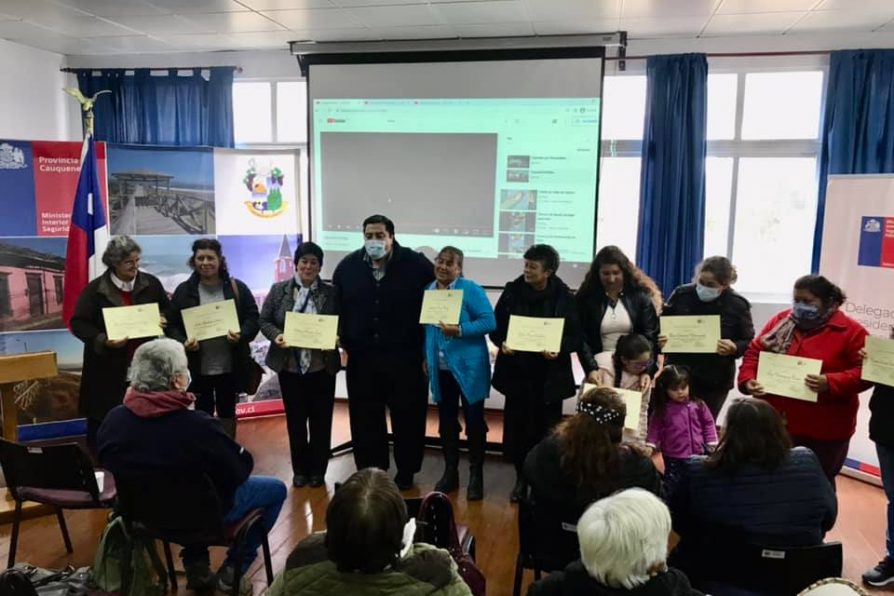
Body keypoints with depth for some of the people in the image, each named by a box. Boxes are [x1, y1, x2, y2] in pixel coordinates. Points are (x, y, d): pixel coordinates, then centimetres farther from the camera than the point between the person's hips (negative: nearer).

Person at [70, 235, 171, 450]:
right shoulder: (95, 289, -7)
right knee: (101, 418, 6)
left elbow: (167, 310, 15)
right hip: (108, 366, -2)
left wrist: (162, 320, -9)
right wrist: (103, 340, -23)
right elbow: (78, 323, -8)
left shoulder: (151, 284, 2)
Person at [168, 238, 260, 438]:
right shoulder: (184, 291, -1)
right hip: (197, 367, 0)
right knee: (203, 413, 13)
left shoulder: (237, 288, -1)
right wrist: (183, 342, -18)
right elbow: (172, 325, 0)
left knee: (228, 412, 16)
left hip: (230, 366, 0)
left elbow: (253, 318, 0)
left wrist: (242, 335, -19)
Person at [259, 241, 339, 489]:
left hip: (322, 367, -1)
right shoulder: (279, 290, 2)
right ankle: (300, 469, 25)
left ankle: (317, 470, 22)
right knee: (295, 419, 11)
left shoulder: (331, 293, 0)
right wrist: (276, 336, -15)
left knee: (320, 420, 7)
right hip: (289, 366, 1)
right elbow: (264, 320, 3)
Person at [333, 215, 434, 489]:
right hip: (361, 357, 3)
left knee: (407, 417, 8)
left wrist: (427, 348, -4)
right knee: (366, 419, 11)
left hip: (405, 357, -2)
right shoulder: (348, 266, 2)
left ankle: (406, 472, 26)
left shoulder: (416, 264, -7)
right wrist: (343, 342, 8)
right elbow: (337, 307, 12)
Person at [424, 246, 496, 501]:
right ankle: (450, 472, 27)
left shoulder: (471, 289, -10)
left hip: (469, 367, -5)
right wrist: (426, 358, 10)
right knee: (446, 422, 13)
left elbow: (489, 322, -15)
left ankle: (476, 476, 17)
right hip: (440, 369, 5)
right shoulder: (428, 291, 7)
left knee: (474, 422, 4)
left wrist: (459, 331, -25)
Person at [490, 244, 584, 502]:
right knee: (516, 426, 6)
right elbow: (496, 325, 5)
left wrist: (559, 350, -21)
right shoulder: (512, 291, -1)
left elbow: (576, 336, -3)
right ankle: (521, 478, 25)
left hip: (549, 375, -1)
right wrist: (502, 343, -15)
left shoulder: (564, 297, -6)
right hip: (516, 371, 2)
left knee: (546, 429, 6)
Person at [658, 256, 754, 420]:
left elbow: (749, 341, 0)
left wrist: (734, 348, -21)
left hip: (715, 381, -1)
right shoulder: (681, 294, -4)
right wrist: (661, 339, -17)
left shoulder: (737, 304, -6)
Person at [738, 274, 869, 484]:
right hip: (775, 423, 4)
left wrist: (830, 383, -26)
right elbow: (754, 353, 8)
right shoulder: (780, 321, 5)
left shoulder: (850, 332, -6)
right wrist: (748, 380, -10)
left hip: (823, 432, -3)